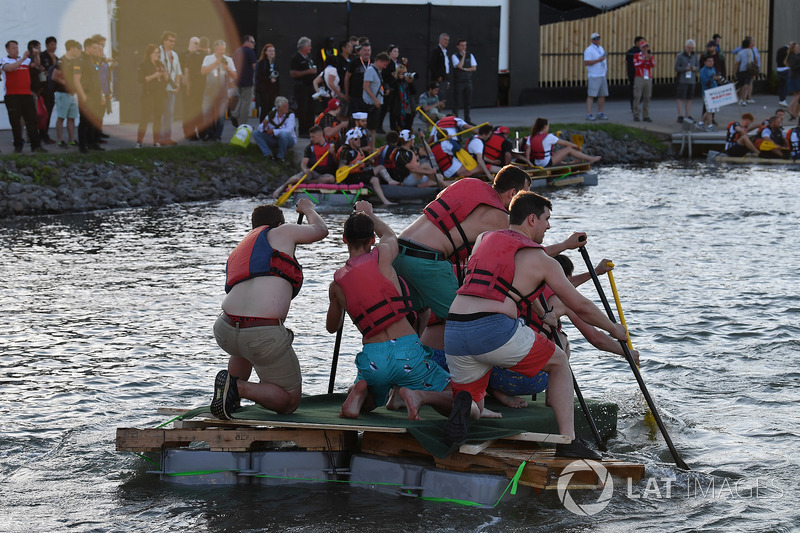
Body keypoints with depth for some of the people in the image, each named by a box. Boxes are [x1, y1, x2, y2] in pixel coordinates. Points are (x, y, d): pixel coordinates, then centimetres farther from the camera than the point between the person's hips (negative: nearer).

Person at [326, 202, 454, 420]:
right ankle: (418, 395, -21)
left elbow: (332, 327, 30)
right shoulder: (382, 256, 0)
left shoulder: (336, 285, 11)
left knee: (366, 404, 35)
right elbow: (390, 235, 27)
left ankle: (360, 393, -2)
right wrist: (368, 214, 47)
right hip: (406, 349, -3)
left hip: (373, 360, 3)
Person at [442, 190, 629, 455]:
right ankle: (567, 441, 11)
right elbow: (581, 307, 17)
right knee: (559, 362, 21)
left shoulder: (483, 240, 23)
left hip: (453, 334, 5)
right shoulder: (542, 261, 9)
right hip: (495, 330, -5)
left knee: (473, 410, 21)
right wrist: (614, 329, 34)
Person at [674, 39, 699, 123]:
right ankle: (680, 116, -5)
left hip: (691, 81, 4)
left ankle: (688, 116, 12)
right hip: (682, 80, -4)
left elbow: (698, 68, 11)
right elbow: (676, 68, -7)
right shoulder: (680, 56, -4)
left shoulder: (694, 56, 9)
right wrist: (685, 69, -20)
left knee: (689, 99, 7)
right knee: (681, 98, -6)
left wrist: (695, 68, -11)